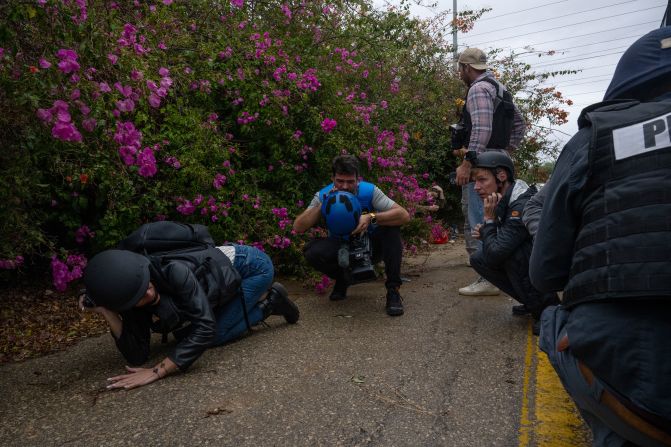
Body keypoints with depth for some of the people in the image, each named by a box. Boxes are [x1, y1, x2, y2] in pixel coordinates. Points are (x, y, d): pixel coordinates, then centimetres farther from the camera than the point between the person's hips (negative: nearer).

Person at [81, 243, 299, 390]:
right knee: (182, 333, 13)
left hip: (250, 265, -7)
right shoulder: (133, 301, -17)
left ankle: (269, 304, 8)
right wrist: (106, 312, -26)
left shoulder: (173, 271, -38)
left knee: (215, 335, -12)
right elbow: (137, 355, -18)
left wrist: (156, 372, -41)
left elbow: (206, 328, -40)